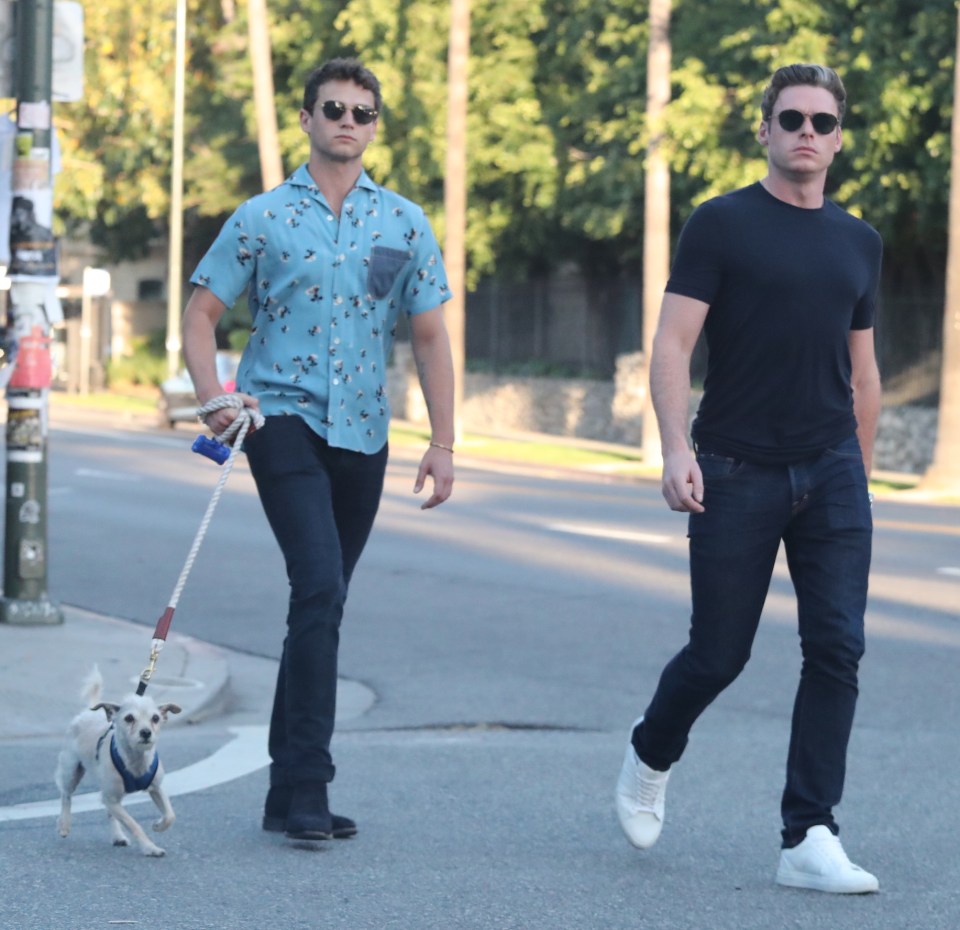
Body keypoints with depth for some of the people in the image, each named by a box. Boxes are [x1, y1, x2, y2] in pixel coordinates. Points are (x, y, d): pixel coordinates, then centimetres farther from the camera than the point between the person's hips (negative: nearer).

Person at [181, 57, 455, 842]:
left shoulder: (405, 224, 9)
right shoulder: (263, 218, 3)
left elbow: (429, 335, 10)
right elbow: (203, 313, 5)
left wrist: (443, 442, 3)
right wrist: (212, 393, -13)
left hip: (362, 432, 4)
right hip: (283, 419, -4)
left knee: (321, 606, 9)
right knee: (320, 590, -19)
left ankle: (290, 791, 17)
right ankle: (305, 789, -18)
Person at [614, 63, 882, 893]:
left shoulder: (859, 243, 12)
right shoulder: (722, 226, -3)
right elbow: (672, 345, -9)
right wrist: (675, 447, -21)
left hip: (831, 476, 4)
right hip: (737, 474, -4)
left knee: (837, 649, -7)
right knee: (719, 653, 4)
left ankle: (809, 839, -4)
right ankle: (651, 756, 35)